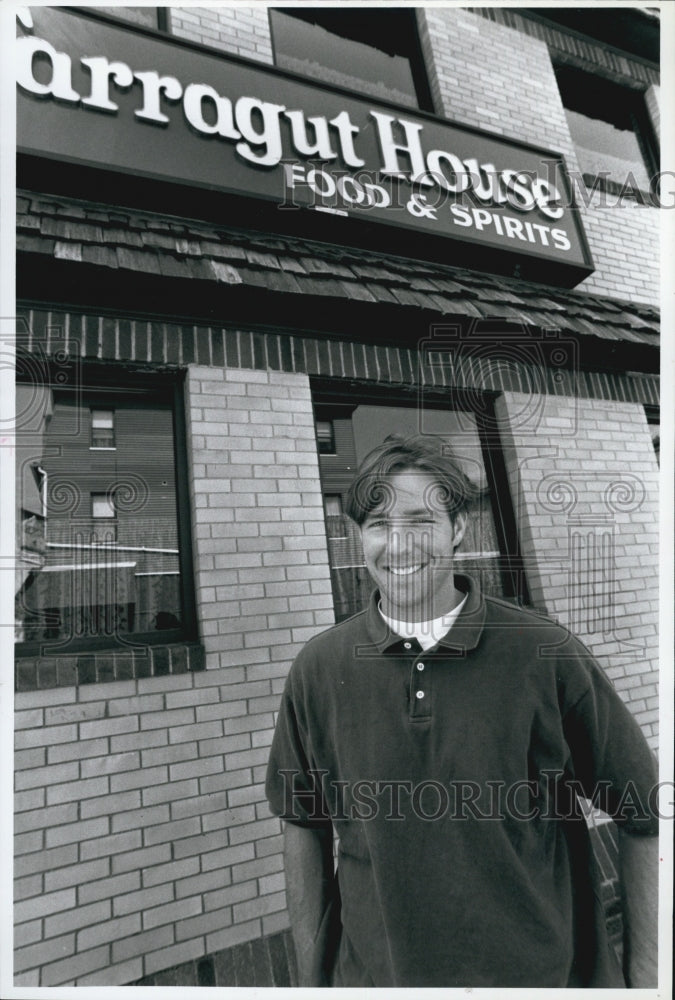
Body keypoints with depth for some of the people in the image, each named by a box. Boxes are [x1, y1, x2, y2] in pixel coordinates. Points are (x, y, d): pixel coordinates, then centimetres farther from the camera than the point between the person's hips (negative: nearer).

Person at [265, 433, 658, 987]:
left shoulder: (548, 655, -18)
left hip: (549, 973, 0)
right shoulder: (318, 669, -12)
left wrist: (645, 973, -6)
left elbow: (645, 816, -6)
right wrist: (312, 975, 3)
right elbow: (304, 826, 0)